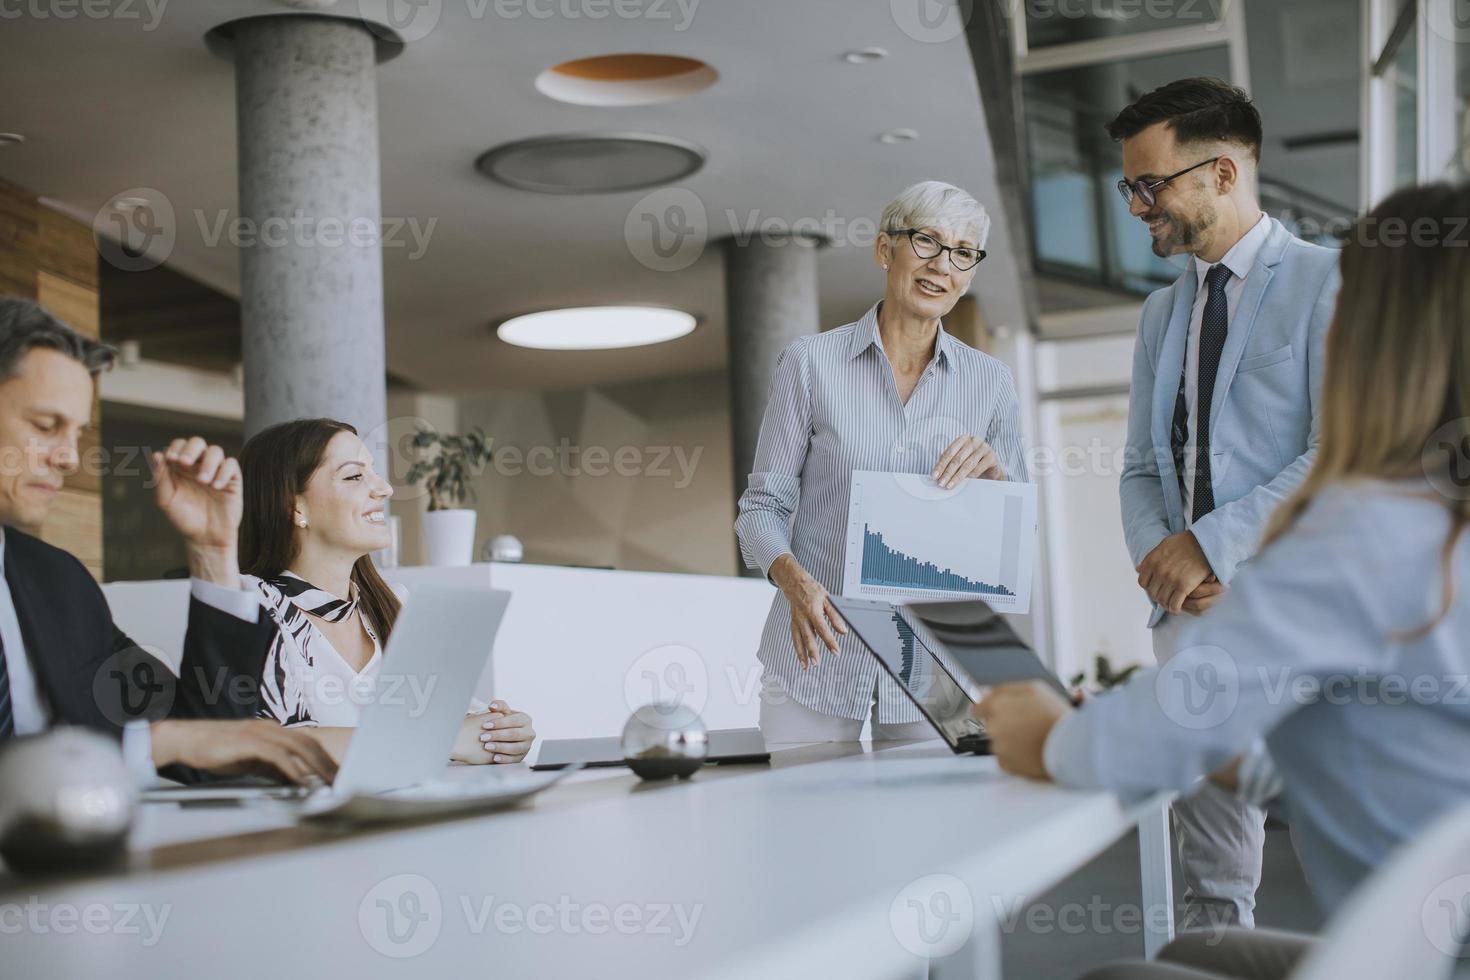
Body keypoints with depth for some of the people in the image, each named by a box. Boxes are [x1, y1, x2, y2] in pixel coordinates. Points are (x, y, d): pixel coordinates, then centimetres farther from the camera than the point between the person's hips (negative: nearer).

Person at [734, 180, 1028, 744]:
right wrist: (794, 579, -22)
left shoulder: (989, 381, 4)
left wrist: (994, 475, -12)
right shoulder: (811, 362, -3)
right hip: (819, 653, -2)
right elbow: (762, 507, -2)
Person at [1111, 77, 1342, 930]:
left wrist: (1211, 543, -14)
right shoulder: (1162, 312, 19)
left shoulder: (1328, 281, -3)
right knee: (1212, 882, 8)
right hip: (1192, 616, 6)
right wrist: (1160, 557, -2)